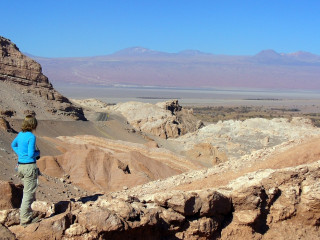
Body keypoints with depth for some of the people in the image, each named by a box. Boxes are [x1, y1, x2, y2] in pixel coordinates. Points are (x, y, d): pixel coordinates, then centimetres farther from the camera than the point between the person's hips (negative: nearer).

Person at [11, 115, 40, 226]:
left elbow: (13, 145, 25)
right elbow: (31, 154, -20)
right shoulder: (31, 137, -17)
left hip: (20, 166, 8)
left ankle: (26, 216, 29)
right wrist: (38, 153, 0)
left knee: (27, 191, 22)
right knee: (29, 193, 1)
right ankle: (24, 219, 5)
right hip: (30, 166, -8)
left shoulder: (20, 134, 7)